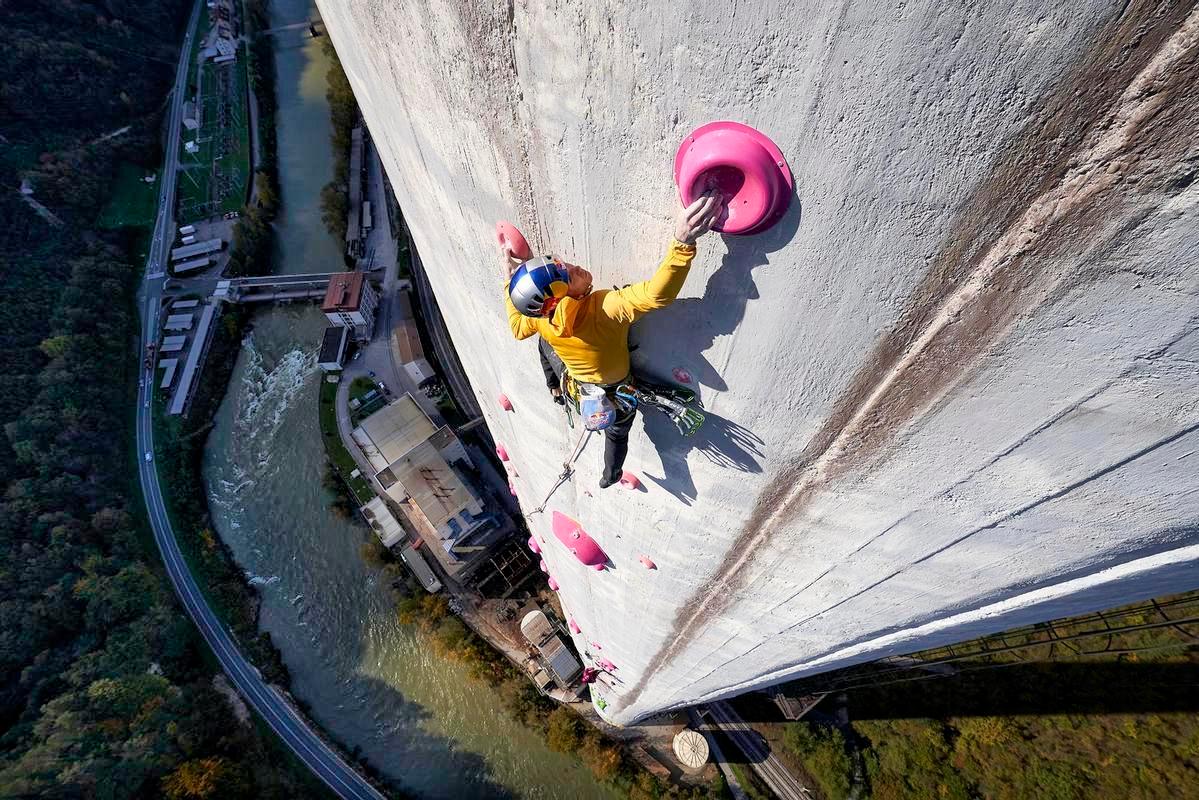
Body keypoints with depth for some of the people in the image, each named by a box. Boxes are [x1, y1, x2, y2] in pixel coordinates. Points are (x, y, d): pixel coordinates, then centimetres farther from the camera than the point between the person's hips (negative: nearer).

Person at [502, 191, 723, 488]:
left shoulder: (540, 319, -29)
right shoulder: (606, 308, -45)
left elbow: (518, 328, -6)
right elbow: (657, 294, -56)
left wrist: (510, 283, -5)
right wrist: (682, 241, -64)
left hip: (579, 386, 3)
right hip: (618, 391, -3)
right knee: (617, 432, 28)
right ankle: (610, 475, 55)